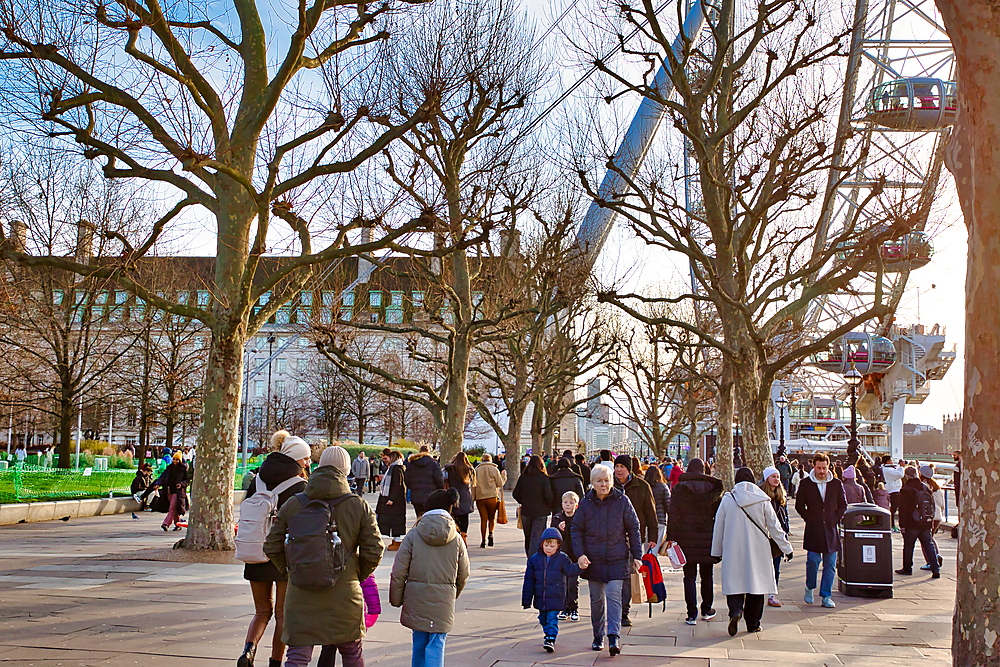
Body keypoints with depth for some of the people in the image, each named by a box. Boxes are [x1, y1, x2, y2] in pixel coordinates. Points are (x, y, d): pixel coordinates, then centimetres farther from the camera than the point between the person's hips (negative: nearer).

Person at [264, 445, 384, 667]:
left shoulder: (293, 504, 0)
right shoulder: (360, 506, -4)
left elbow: (272, 547, 2)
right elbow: (374, 551, -6)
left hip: (301, 596, 0)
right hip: (345, 595, 0)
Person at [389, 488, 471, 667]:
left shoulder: (413, 535, -5)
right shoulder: (457, 539, -1)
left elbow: (398, 572, -4)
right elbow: (463, 574, 9)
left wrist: (396, 599, 9)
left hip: (416, 600, 0)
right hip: (443, 602, 0)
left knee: (419, 642, 16)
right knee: (436, 645, 3)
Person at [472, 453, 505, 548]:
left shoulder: (477, 470, 9)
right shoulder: (494, 469, 3)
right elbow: (500, 484, 3)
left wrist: (472, 498, 15)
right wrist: (504, 476, 19)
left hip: (480, 497, 1)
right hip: (492, 497, -1)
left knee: (483, 519, 4)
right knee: (492, 517, 12)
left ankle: (483, 541, 0)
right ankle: (490, 533, -13)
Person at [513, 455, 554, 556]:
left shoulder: (523, 477, 1)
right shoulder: (544, 478, -8)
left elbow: (516, 494, 3)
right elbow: (548, 495, -16)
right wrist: (551, 506, 1)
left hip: (526, 511, 3)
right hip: (540, 512, -3)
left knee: (528, 538, 16)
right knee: (536, 538, -3)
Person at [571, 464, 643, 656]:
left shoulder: (622, 501, -2)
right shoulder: (585, 503, 1)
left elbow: (633, 529, 4)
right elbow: (577, 530, 4)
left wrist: (637, 556, 2)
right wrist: (579, 554, -8)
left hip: (617, 559, -2)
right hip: (593, 560, 2)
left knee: (613, 595, -12)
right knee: (596, 599, 9)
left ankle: (614, 637, -15)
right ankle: (598, 637, 22)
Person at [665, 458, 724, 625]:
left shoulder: (679, 489, -3)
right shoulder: (714, 489, 1)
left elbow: (672, 515, -4)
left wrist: (670, 538, -1)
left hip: (687, 539, -1)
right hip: (708, 539, 2)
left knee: (689, 577, 4)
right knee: (707, 576, 16)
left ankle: (692, 614, 0)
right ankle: (706, 611, 26)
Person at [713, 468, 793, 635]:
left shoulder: (727, 499, -1)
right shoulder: (763, 500, -2)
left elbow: (718, 527, 4)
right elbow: (774, 527, 1)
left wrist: (716, 551, 13)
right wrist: (787, 547, 10)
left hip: (733, 551, 0)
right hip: (758, 551, 0)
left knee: (734, 583, 4)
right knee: (756, 582, 10)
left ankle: (736, 611, -23)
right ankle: (753, 623, 13)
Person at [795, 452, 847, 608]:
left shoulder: (836, 484, 6)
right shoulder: (805, 484, 1)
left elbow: (843, 505, 13)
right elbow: (799, 506, 6)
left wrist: (835, 519, 1)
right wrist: (809, 519, -3)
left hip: (831, 530, 2)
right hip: (813, 530, -2)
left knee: (830, 565, 3)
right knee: (813, 561, -9)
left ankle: (826, 596, 11)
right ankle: (810, 588, 17)